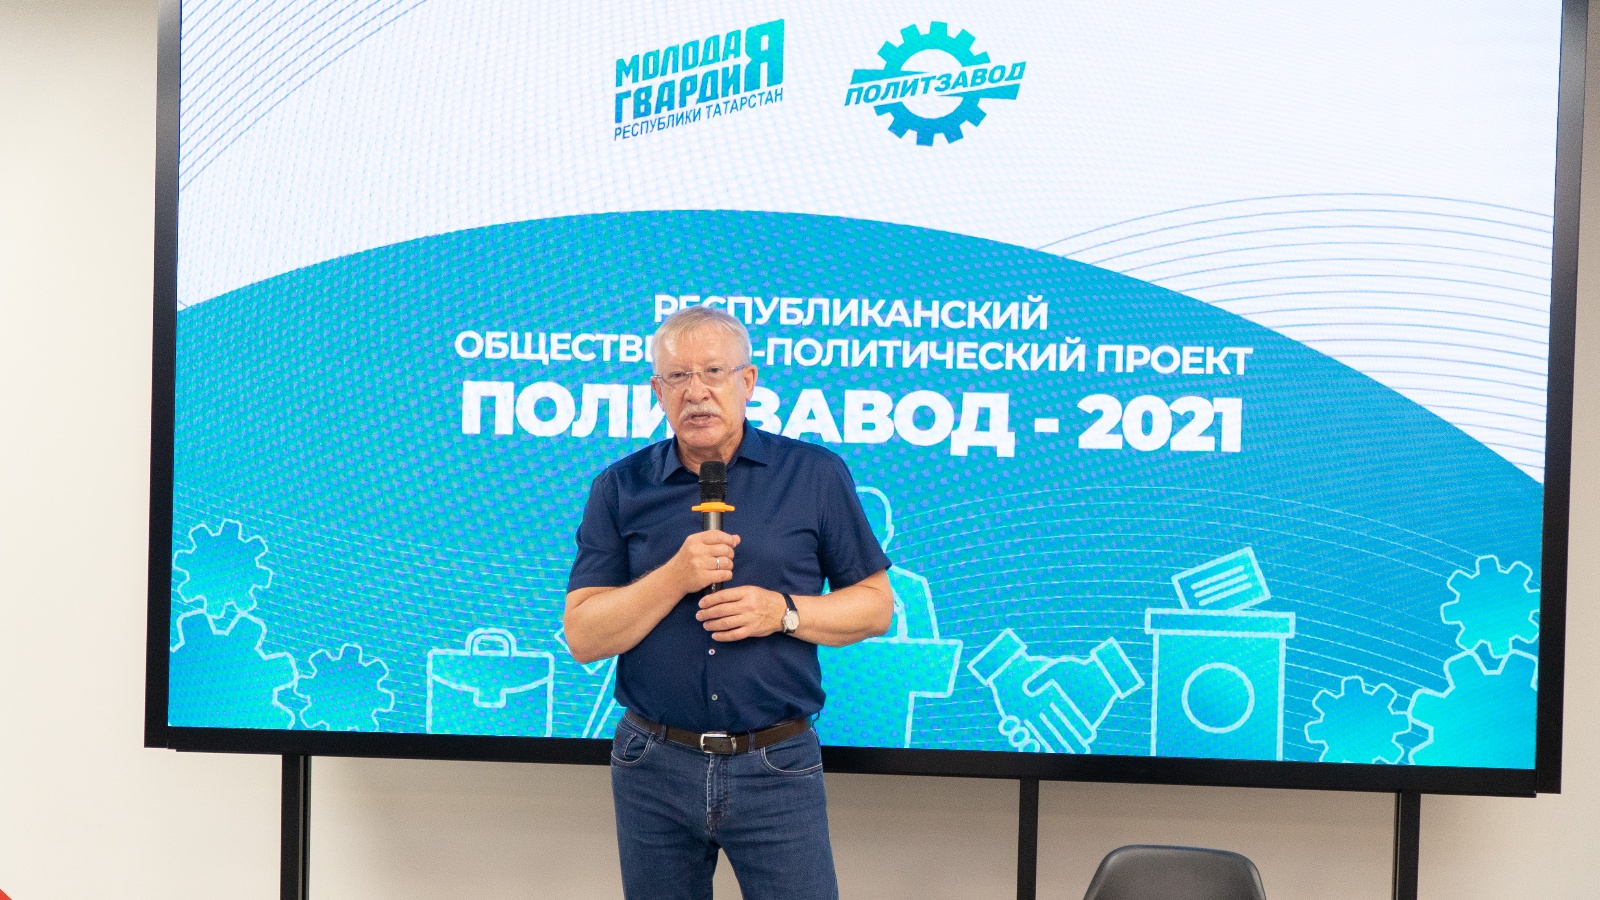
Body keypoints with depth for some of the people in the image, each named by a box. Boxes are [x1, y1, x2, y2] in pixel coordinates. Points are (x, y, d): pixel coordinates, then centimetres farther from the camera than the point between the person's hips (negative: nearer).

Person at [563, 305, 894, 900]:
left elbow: (877, 606, 2)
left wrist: (783, 612, -15)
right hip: (654, 767, 2)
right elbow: (583, 638, -4)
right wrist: (675, 577, -18)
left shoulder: (817, 476, 0)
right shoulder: (619, 489, 1)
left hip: (778, 767, -1)